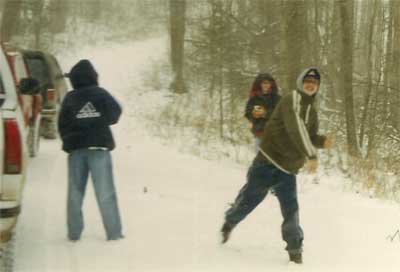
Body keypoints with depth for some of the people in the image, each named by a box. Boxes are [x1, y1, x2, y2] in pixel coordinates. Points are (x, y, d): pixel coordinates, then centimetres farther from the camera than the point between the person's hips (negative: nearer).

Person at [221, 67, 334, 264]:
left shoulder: (312, 111, 10)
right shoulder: (292, 100, -13)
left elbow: (310, 136, 18)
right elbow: (296, 128, -26)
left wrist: (323, 141, -6)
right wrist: (311, 155, -33)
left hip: (288, 169, 5)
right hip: (268, 162, -5)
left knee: (291, 210, -2)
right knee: (249, 199, 7)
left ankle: (295, 250, 8)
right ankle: (230, 221, 35)